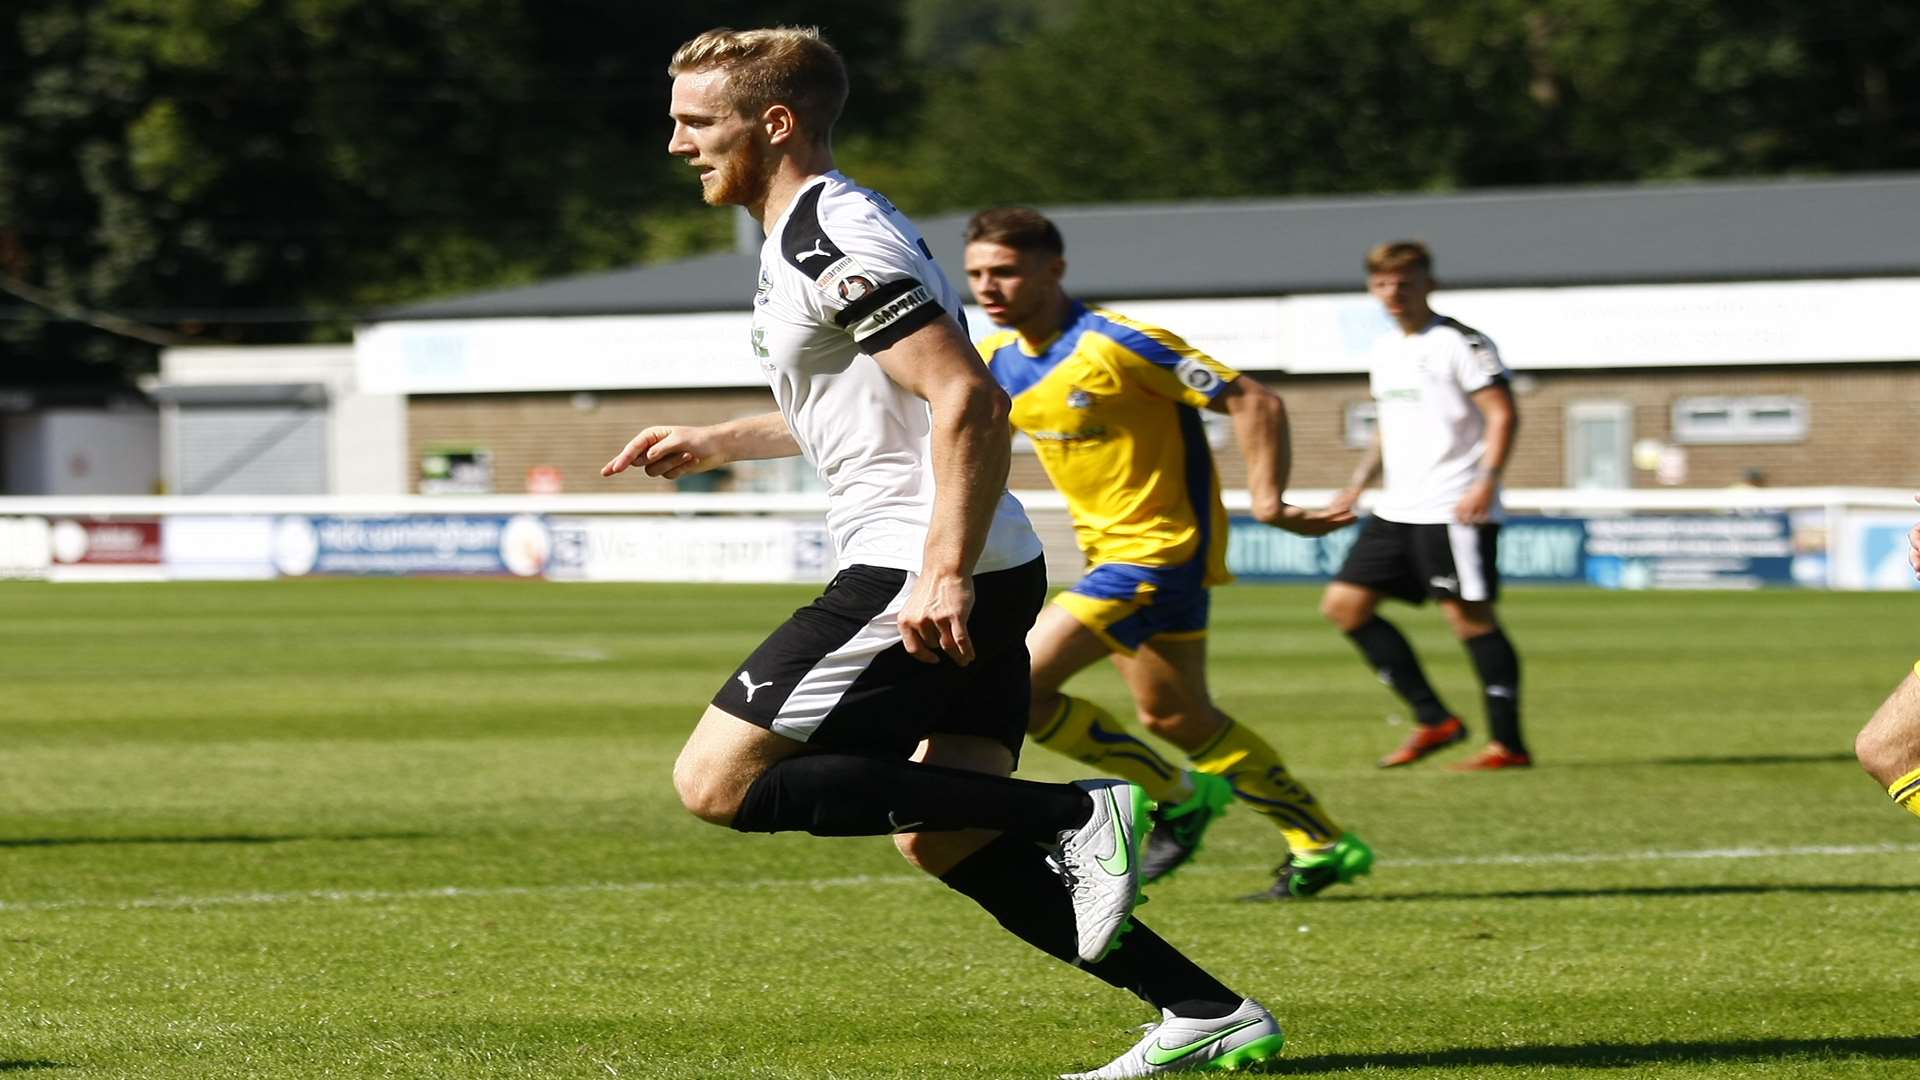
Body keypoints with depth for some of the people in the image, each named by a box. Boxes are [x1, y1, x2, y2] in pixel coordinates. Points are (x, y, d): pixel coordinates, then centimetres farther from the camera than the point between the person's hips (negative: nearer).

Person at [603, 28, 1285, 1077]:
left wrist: (945, 573, -27)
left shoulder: (831, 240, -14)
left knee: (717, 782, -10)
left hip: (924, 579, -10)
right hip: (978, 574, 10)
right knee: (939, 842, 12)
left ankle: (1073, 815, -14)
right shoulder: (812, 233, 19)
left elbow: (967, 400, -23)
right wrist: (715, 442, 34)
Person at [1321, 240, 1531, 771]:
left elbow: (1502, 413, -13)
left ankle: (1508, 743, -1)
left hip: (1454, 508, -9)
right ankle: (1433, 720, 8)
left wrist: (1487, 480, -24)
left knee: (1469, 616, -8)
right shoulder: (1385, 351, 15)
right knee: (1344, 603, 5)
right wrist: (1358, 483, 18)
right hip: (1398, 509, 9)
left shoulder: (1459, 344, -9)